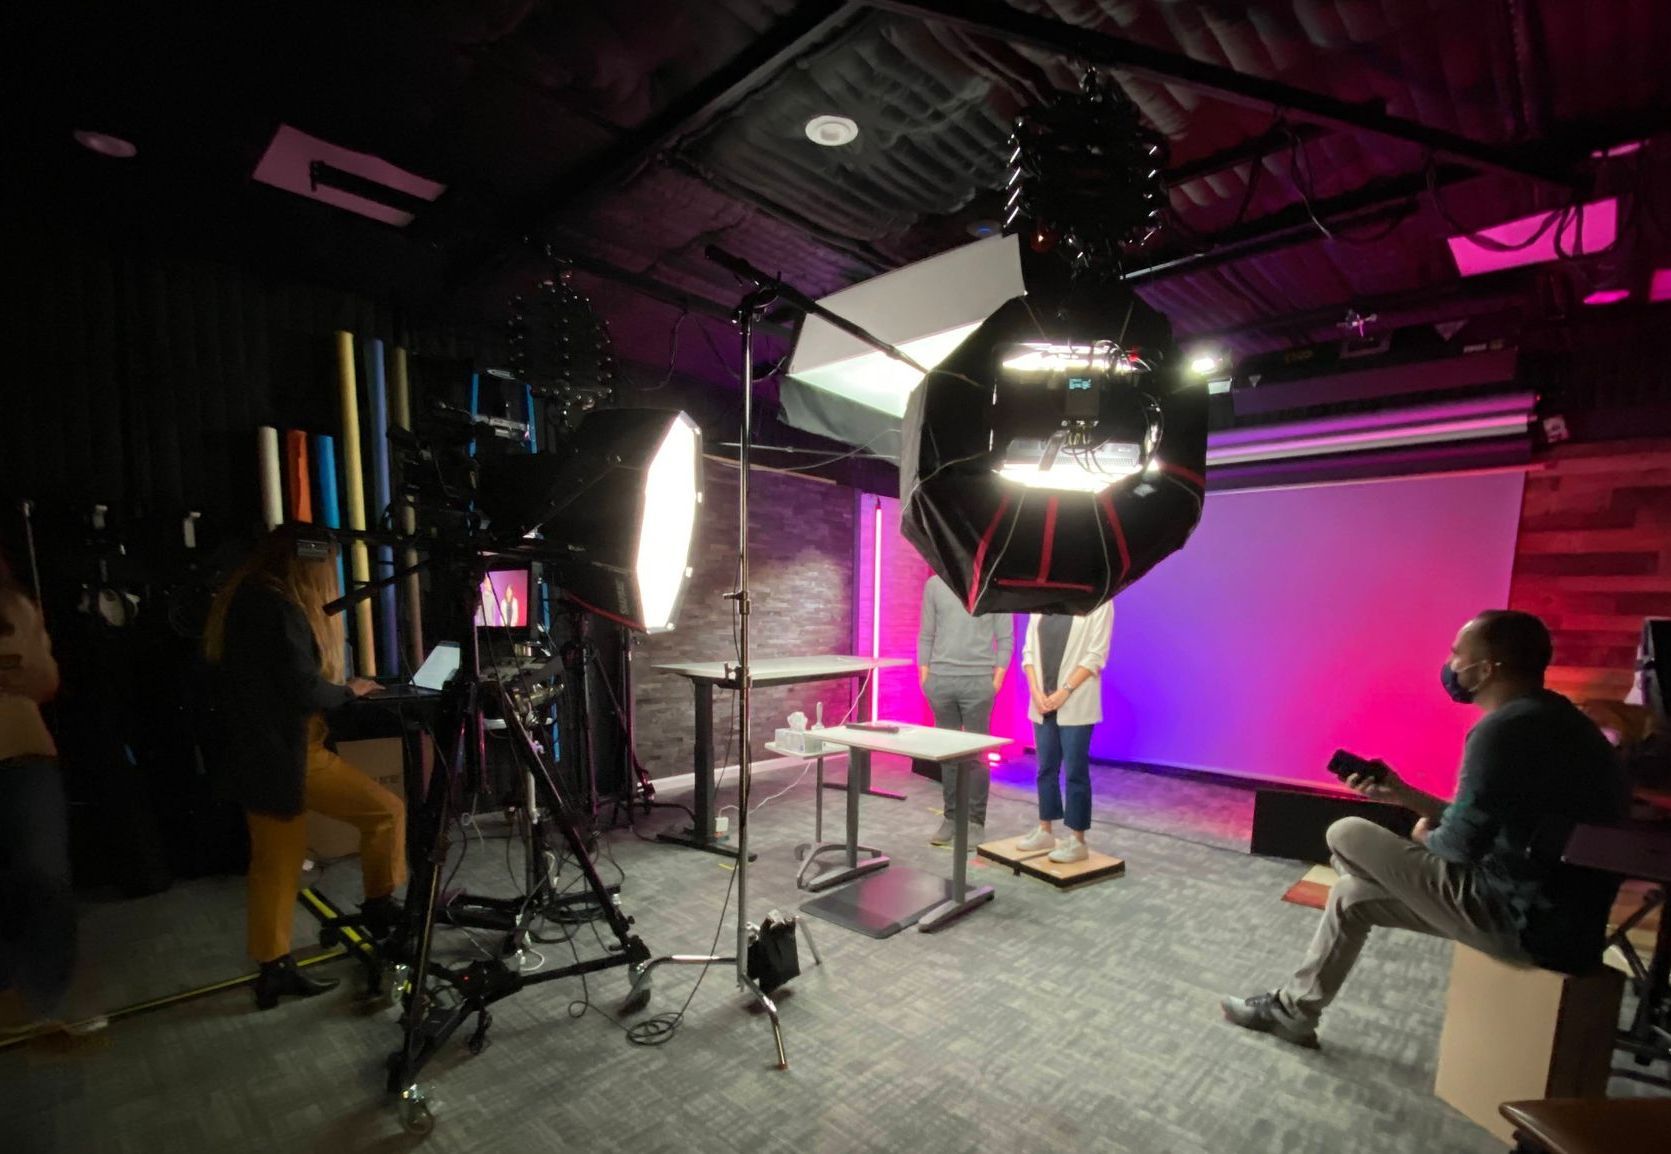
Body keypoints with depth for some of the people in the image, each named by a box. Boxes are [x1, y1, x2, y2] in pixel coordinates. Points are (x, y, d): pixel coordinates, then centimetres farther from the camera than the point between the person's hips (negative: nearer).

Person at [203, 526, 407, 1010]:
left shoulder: (243, 598, 12)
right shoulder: (280, 608, -19)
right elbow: (303, 689, -21)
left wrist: (334, 688, 11)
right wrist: (348, 691, -4)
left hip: (256, 751, 10)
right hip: (287, 751, -10)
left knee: (275, 862, 16)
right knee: (386, 810, -2)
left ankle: (274, 968, 26)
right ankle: (381, 906, 13)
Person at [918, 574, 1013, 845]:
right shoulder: (934, 584, 8)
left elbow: (1006, 638, 0)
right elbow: (926, 635, 9)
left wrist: (998, 677, -7)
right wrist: (924, 675, 3)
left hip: (978, 680, -2)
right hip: (941, 679, 3)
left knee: (976, 754, 2)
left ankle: (975, 822, 13)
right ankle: (951, 818, 20)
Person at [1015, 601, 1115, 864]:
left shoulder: (1098, 601, -6)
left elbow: (1096, 655, -10)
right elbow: (1029, 651, 8)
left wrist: (1065, 691, -15)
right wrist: (1036, 691, -5)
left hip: (1076, 704, -5)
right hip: (1043, 702, 5)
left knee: (1075, 771, 2)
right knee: (1046, 767, 13)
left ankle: (1077, 841, 15)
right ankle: (1046, 831, 27)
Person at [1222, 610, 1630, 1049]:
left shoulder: (1503, 729, -24)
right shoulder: (1547, 717, 10)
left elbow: (1460, 845, -19)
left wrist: (1423, 837, 3)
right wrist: (1404, 794, 16)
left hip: (1526, 920, -10)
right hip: (1564, 913, 10)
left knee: (1346, 835, -4)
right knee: (1350, 893, 14)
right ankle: (1294, 1010, 25)